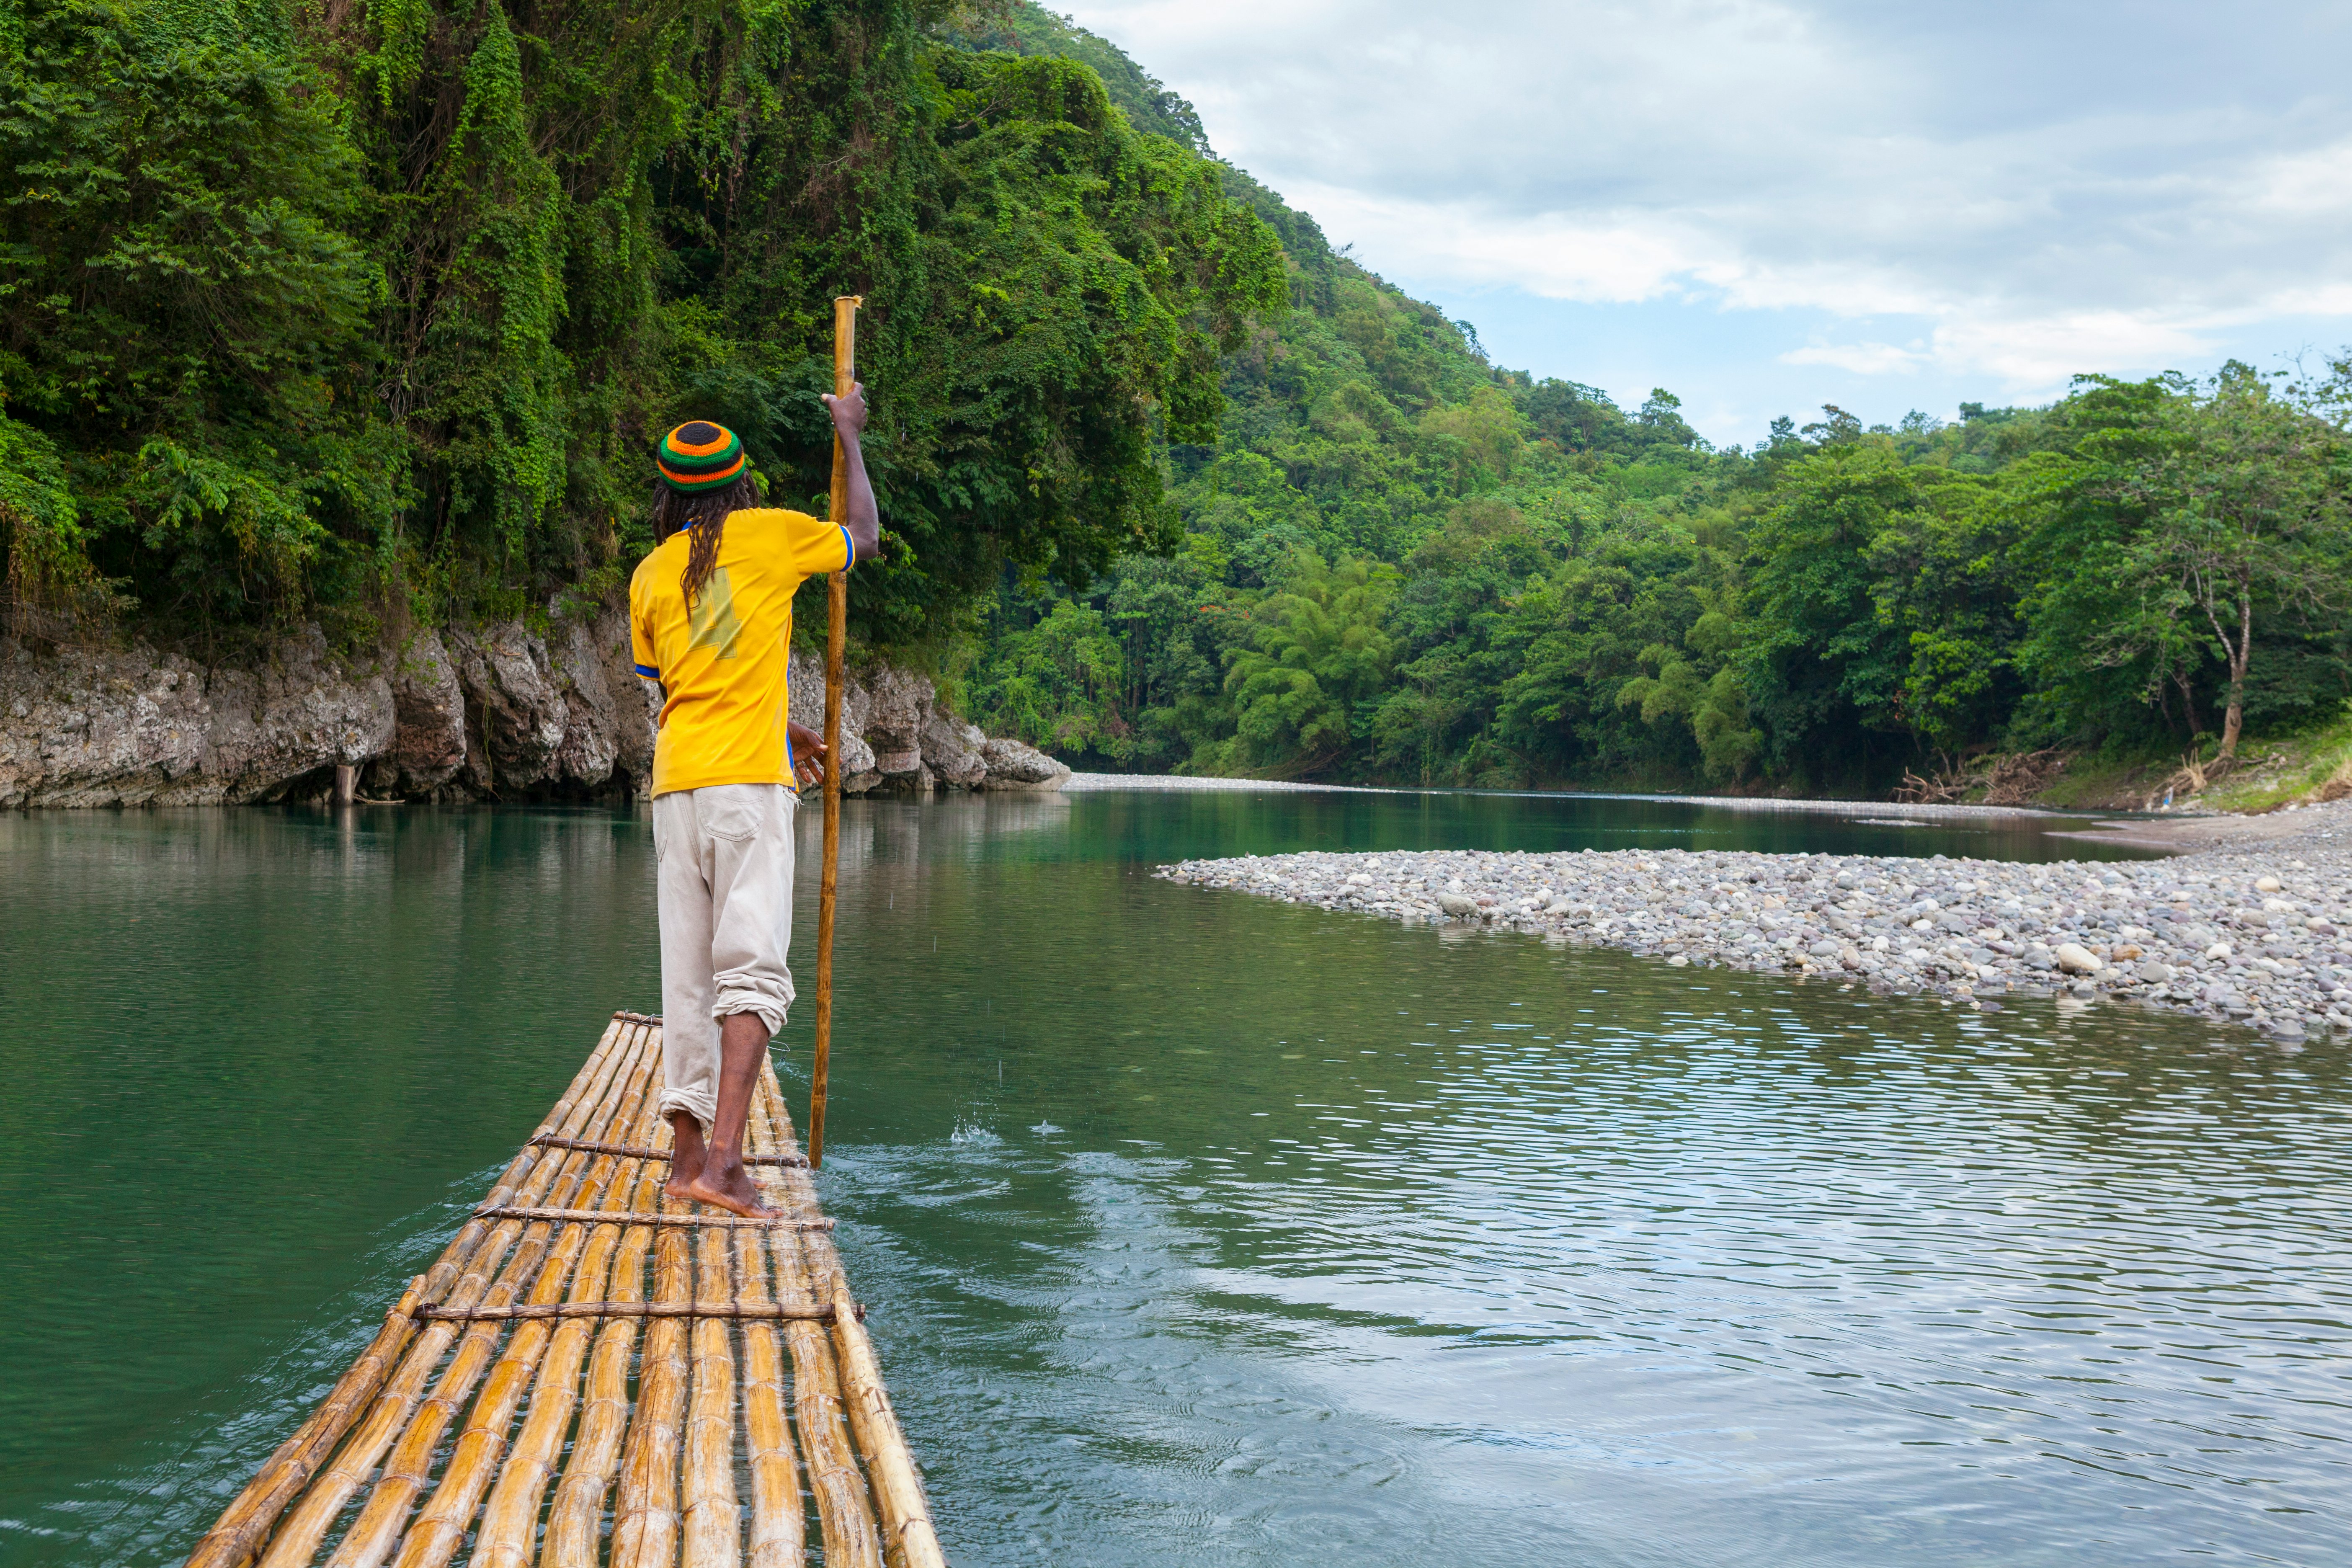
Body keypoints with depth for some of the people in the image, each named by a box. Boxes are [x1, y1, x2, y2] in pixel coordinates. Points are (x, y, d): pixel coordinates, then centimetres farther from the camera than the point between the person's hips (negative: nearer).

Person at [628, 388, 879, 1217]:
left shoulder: (650, 574, 14)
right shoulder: (770, 534, 1)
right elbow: (864, 536, 19)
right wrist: (850, 435, 31)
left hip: (675, 782, 5)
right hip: (749, 779, -5)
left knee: (688, 969, 7)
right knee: (751, 964, -9)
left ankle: (688, 1151, 10)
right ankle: (723, 1155, -20)